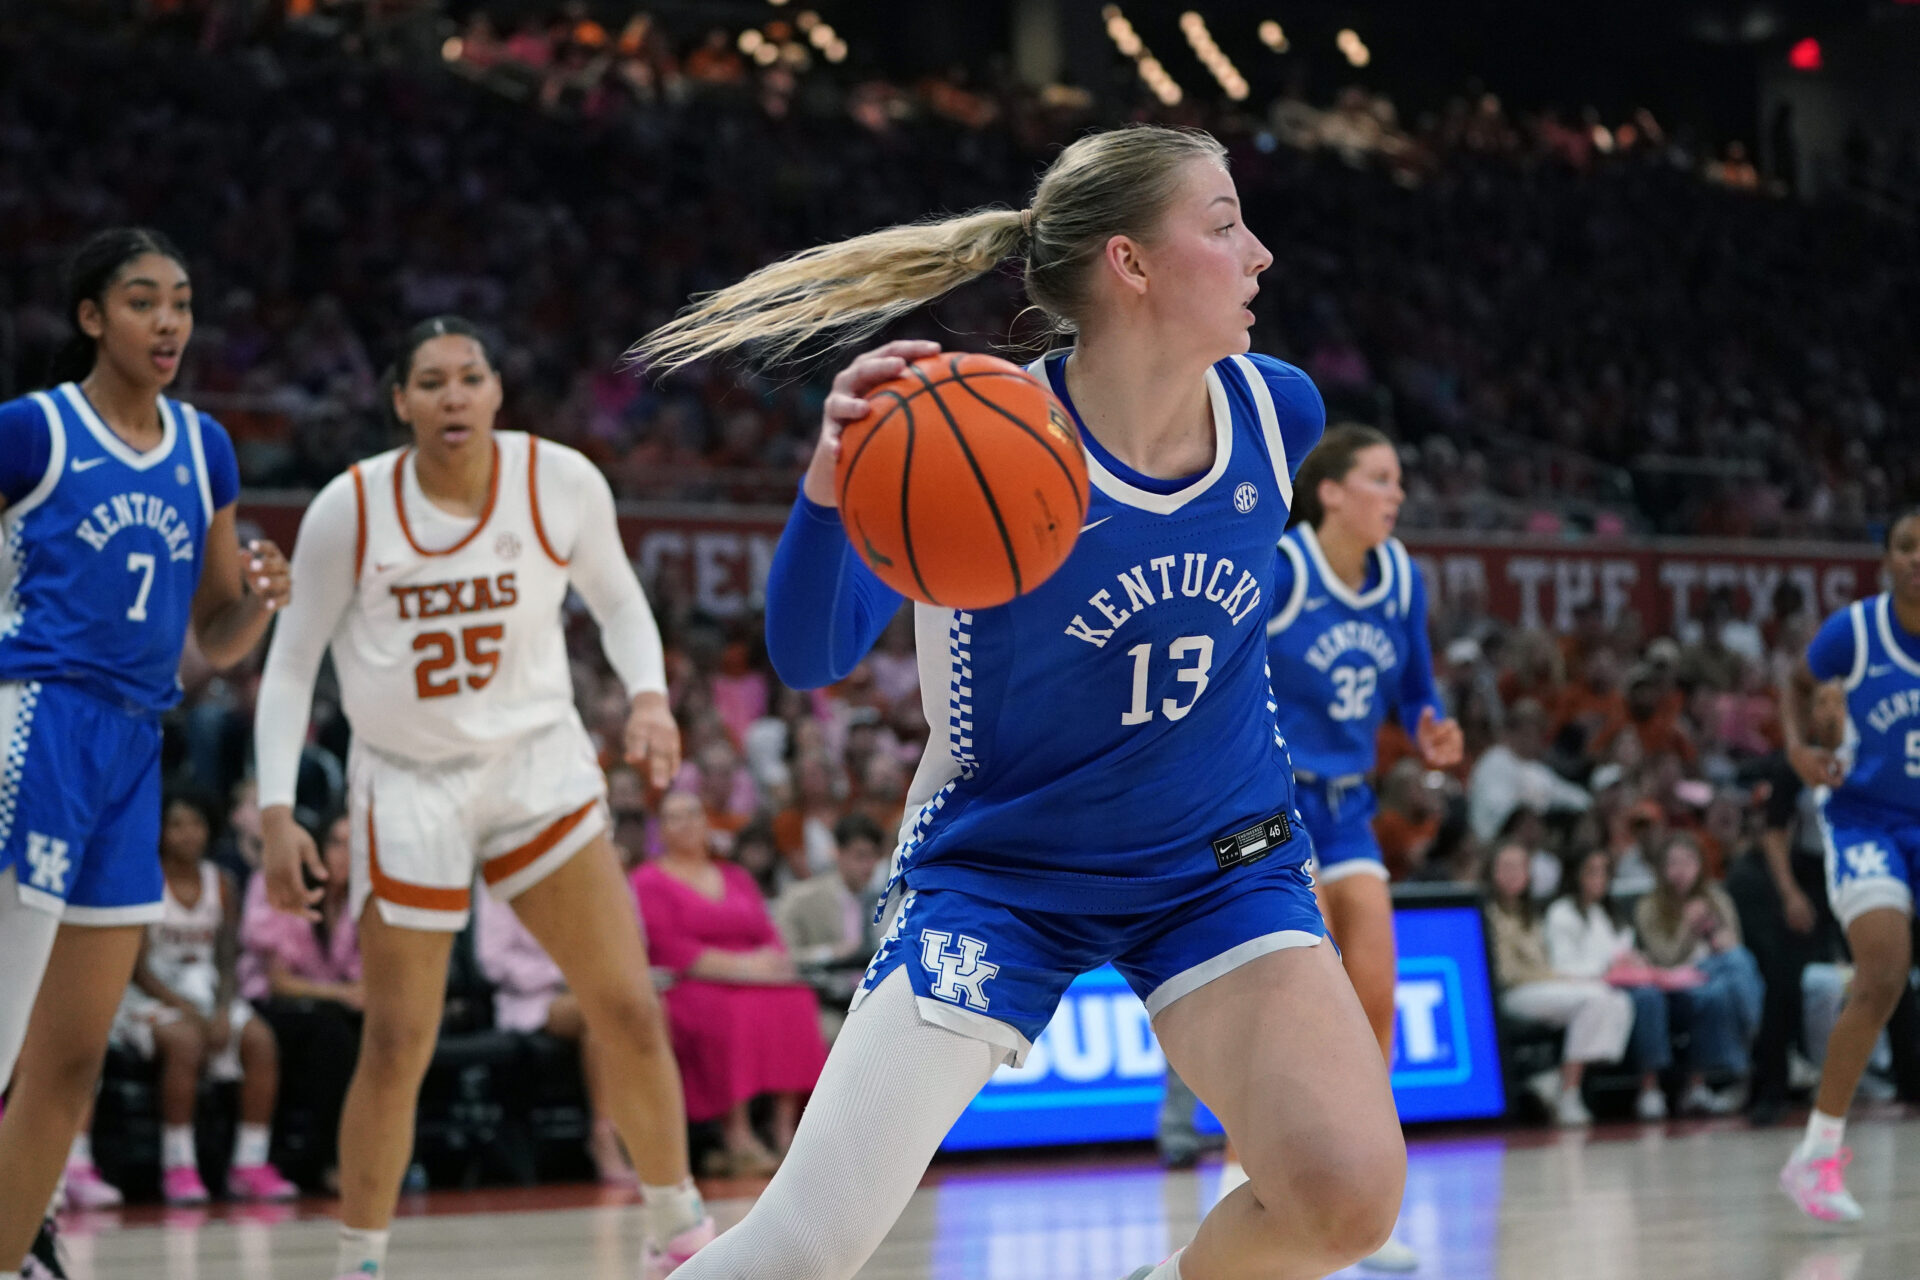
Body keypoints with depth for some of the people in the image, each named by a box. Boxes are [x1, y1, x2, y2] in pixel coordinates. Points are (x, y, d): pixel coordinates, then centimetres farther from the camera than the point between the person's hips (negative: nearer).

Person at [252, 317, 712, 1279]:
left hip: (538, 763, 1)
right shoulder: (350, 510, -12)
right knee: (396, 1046, -2)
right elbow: (290, 666, -3)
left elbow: (617, 601, 9)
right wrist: (276, 813, -11)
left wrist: (648, 696, -10)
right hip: (408, 779, -1)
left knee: (630, 1013, -3)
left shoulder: (561, 483, -9)